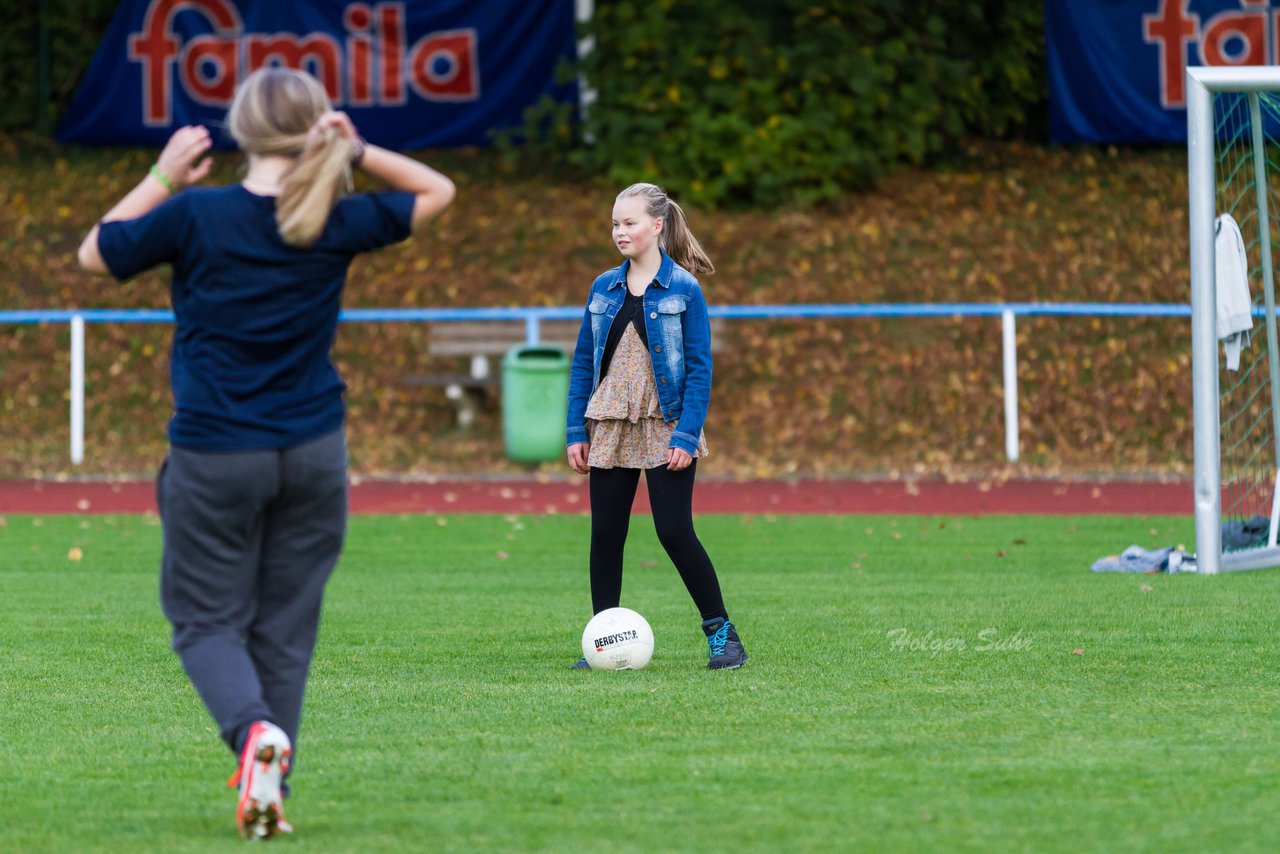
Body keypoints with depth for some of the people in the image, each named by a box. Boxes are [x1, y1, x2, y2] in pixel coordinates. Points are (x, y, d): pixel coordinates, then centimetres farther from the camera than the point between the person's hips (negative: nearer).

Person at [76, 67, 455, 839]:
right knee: (285, 628, 11)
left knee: (207, 620, 6)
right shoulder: (337, 225, -4)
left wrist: (164, 178, 8)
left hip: (215, 455, -2)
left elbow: (95, 255, 4)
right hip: (314, 450, 2)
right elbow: (437, 191, 14)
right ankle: (271, 791, 9)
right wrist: (357, 153, 3)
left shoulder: (196, 216, -12)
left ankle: (255, 729, -22)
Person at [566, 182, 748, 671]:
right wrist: (576, 432, 4)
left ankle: (721, 633, 3)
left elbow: (699, 368, -7)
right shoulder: (603, 288, 7)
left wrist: (687, 436, -15)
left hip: (665, 429, -5)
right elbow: (583, 361, 11)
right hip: (610, 429, 5)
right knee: (605, 535, 5)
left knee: (675, 533, -8)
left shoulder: (683, 290, -6)